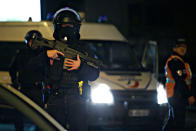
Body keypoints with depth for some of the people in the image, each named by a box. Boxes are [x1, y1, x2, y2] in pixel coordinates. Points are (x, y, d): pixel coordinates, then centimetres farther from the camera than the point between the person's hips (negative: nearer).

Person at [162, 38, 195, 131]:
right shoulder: (175, 61, -13)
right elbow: (179, 81, -20)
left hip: (173, 96, 11)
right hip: (178, 95, -11)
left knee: (172, 120, 15)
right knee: (179, 123, -9)